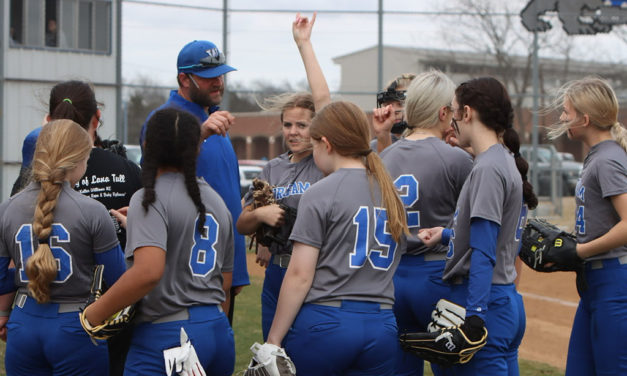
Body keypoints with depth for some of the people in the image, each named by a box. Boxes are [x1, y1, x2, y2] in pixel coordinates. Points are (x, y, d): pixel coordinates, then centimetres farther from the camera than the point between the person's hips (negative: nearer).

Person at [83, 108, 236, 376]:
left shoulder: (150, 200, -11)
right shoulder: (217, 201, 14)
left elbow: (148, 271, -26)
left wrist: (93, 313, -17)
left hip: (165, 334, -8)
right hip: (220, 332, 8)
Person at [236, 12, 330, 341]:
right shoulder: (273, 169, 12)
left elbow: (323, 98, -14)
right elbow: (242, 226, 14)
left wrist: (304, 44, -10)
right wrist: (260, 214, -9)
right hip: (277, 275, 5)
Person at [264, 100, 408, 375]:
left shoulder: (320, 195, -8)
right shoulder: (392, 194, 11)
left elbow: (299, 275, -11)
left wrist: (273, 340, -7)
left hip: (324, 322, -6)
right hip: (382, 328, 6)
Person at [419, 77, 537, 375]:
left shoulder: (488, 169, -14)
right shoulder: (508, 163, 14)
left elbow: (484, 253, -19)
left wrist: (474, 317, -21)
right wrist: (446, 234, 18)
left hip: (486, 302, -10)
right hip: (508, 300, 10)